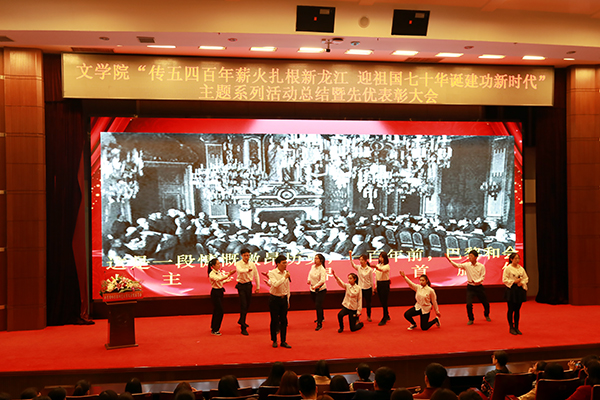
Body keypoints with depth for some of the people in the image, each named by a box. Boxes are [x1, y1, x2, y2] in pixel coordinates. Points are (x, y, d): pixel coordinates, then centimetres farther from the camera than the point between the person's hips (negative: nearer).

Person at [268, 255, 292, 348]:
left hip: (283, 299, 4)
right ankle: (274, 341, 18)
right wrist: (285, 277, -25)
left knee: (284, 320, 5)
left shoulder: (286, 273, 5)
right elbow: (275, 284, -26)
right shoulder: (272, 273, -10)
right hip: (274, 299, -4)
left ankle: (283, 341, 13)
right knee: (274, 320, 3)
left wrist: (288, 300, 16)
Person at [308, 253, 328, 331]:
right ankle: (321, 318, 45)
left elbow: (322, 280, -33)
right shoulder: (313, 266, -1)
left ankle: (319, 324, -8)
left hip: (321, 290, -7)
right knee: (317, 305, 22)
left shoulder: (322, 269, -22)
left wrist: (315, 286, -41)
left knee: (318, 306, -14)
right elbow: (310, 273, 20)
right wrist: (309, 279, 2)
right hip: (313, 290, 7)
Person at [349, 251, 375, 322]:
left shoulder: (370, 269, -7)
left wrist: (372, 290, 4)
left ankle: (368, 316, 31)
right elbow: (352, 264, -23)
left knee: (368, 304, 11)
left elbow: (371, 281, -1)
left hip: (368, 289, -1)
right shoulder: (358, 268, -2)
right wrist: (350, 255, -37)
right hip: (360, 288, 1)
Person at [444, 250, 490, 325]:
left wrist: (476, 282, -26)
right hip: (470, 287, 0)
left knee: (486, 303, 9)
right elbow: (457, 265, -13)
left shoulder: (481, 266, -6)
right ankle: (471, 319, 10)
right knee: (469, 304, -12)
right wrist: (448, 259, -25)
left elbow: (482, 277, -8)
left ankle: (486, 315, 40)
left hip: (479, 287, 0)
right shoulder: (467, 265, -3)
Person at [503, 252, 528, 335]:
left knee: (517, 310, 8)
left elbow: (526, 278, 13)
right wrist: (514, 281, -17)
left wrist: (522, 283, -6)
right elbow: (504, 280, -9)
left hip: (520, 290, 5)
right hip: (511, 290, -5)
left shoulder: (521, 268, 9)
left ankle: (516, 327, 17)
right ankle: (511, 328, 9)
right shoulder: (507, 268, -7)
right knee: (511, 310, 0)